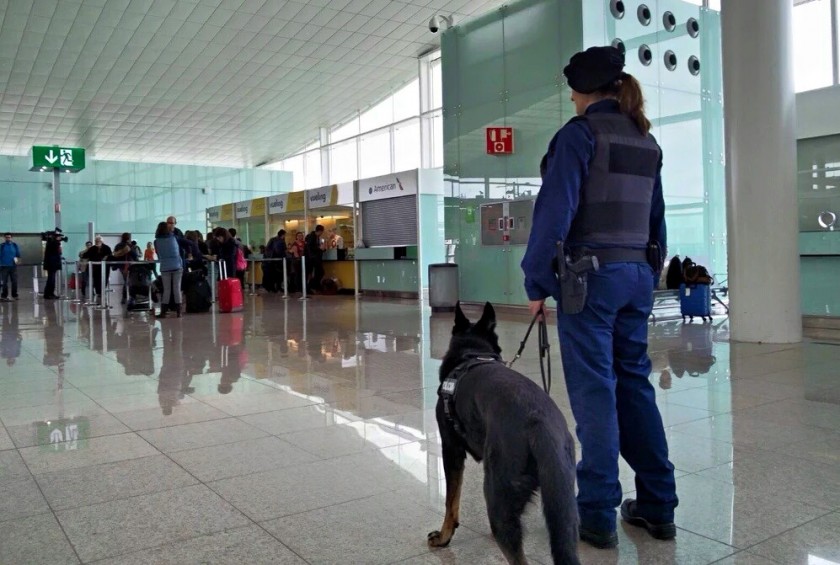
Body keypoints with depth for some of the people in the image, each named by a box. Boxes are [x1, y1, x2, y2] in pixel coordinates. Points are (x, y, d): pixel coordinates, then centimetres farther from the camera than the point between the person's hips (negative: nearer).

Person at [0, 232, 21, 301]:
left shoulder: (15, 245, 5)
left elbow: (18, 254, 10)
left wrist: (17, 259, -9)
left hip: (13, 266, 2)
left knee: (14, 282, 3)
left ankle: (14, 295, 12)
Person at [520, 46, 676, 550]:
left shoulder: (581, 133, -7)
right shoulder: (647, 142, 15)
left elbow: (555, 210, -14)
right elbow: (656, 217, 18)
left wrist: (536, 281, -9)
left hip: (590, 274, -7)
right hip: (637, 275, 7)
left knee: (594, 391, -2)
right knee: (635, 384, 13)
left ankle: (598, 514, 6)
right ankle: (658, 506, 20)